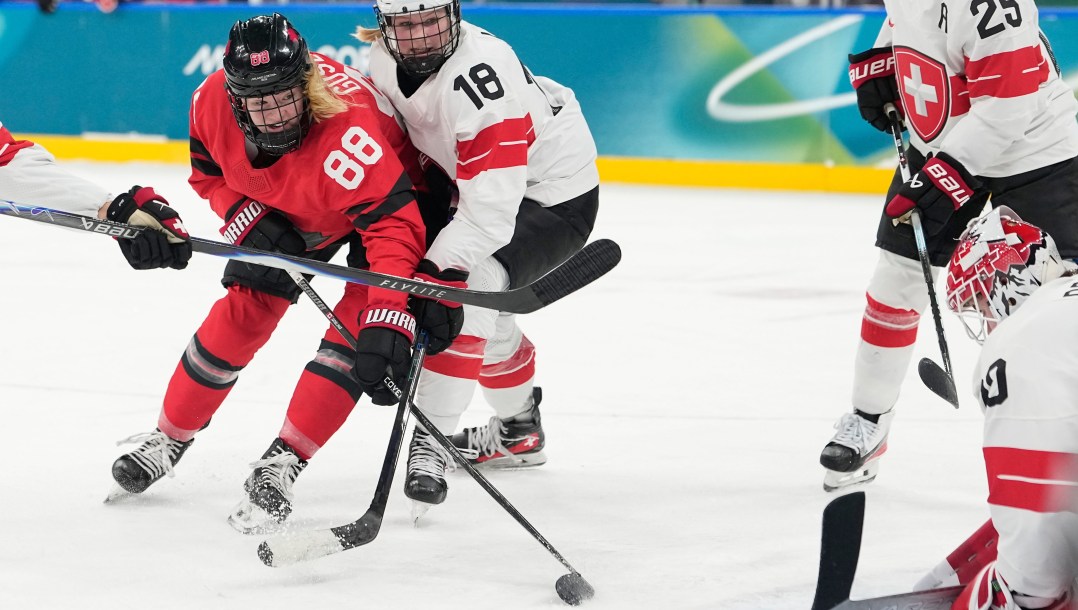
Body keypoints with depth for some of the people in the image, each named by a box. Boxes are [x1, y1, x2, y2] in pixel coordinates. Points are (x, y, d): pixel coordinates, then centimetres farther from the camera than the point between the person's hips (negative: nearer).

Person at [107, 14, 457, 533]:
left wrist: (387, 322, -58)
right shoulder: (212, 101, -27)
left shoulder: (351, 136, -45)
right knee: (243, 310, 3)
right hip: (289, 212, 5)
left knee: (357, 323, -20)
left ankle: (283, 462, -14)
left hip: (389, 198, -5)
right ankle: (170, 437, 21)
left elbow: (394, 226, -48)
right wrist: (252, 222, -22)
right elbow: (209, 173, -6)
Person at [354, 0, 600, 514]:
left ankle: (430, 443, -23)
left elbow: (491, 205, -39)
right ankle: (518, 430, 41)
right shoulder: (385, 58, -10)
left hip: (554, 196, -9)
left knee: (464, 286, -26)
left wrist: (436, 270, -41)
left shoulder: (478, 71, -36)